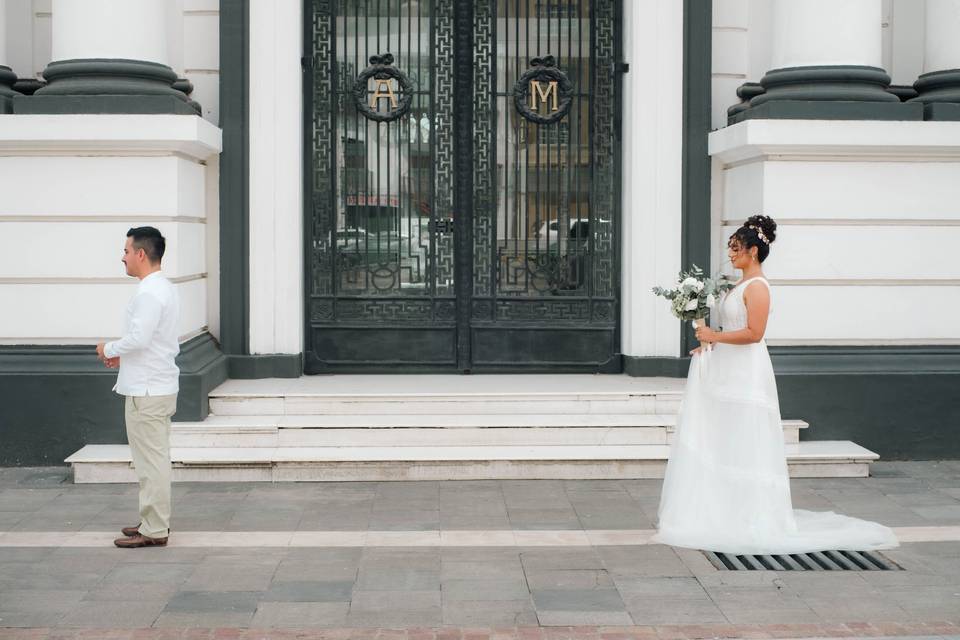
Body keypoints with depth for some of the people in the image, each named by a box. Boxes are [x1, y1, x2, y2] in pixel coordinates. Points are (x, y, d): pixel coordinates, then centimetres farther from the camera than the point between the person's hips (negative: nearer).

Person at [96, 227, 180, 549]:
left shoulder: (149, 293, -18)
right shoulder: (164, 289, 15)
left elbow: (138, 338, -25)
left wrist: (109, 349, -8)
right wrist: (124, 355, 13)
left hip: (146, 391, -10)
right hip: (158, 386, 10)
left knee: (150, 461, -5)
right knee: (155, 458, 17)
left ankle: (153, 531, 0)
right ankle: (155, 520, 25)